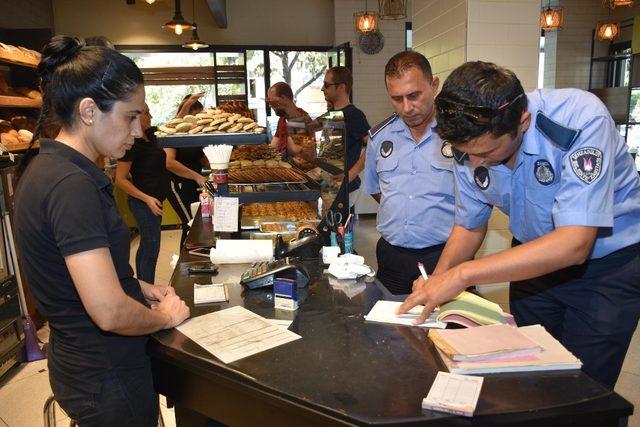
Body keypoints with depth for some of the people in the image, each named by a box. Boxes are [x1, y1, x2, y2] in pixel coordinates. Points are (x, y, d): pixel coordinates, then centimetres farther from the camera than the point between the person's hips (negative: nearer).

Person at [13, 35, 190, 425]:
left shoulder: (45, 166, 2)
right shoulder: (72, 185, -28)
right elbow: (110, 312, -32)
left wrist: (139, 287, 5)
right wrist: (165, 316, -12)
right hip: (107, 380, -8)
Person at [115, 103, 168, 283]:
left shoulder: (149, 135, 5)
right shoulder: (131, 143, -18)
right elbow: (120, 179, -18)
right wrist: (147, 199, -25)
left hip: (154, 199, 9)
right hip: (144, 202, -9)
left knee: (146, 246, 17)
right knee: (151, 248, -5)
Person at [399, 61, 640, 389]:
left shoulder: (582, 120, -30)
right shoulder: (470, 144, -14)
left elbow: (574, 244, -36)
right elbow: (469, 226, 1)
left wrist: (462, 274, -36)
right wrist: (436, 281, -16)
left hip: (608, 262, -4)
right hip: (535, 260, 4)